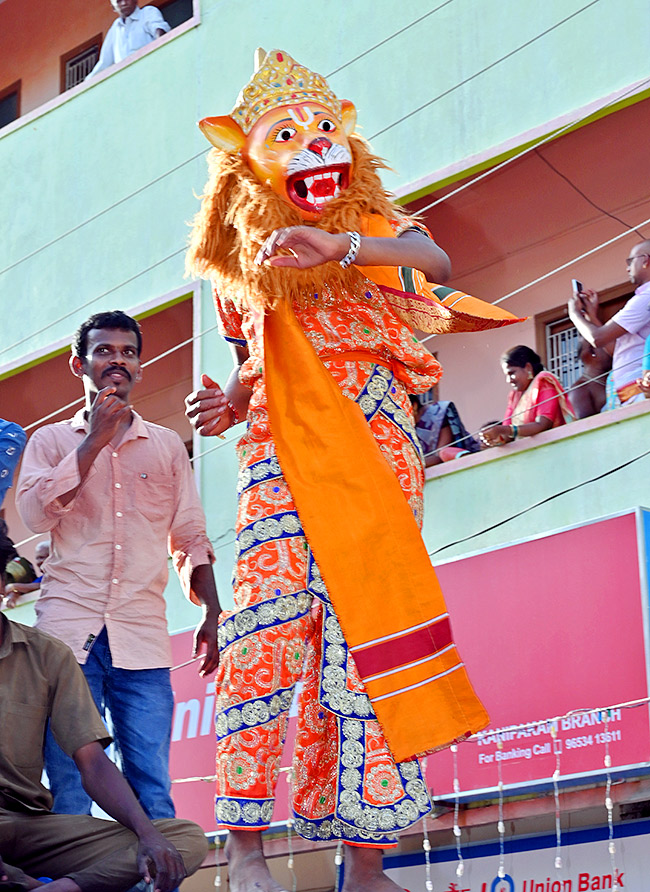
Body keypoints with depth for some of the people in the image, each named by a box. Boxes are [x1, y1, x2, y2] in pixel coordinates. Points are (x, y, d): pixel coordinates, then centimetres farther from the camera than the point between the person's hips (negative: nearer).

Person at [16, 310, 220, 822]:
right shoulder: (51, 440, 15)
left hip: (143, 639, 1)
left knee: (152, 798, -7)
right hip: (67, 631, -1)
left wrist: (212, 617, 6)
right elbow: (34, 514, -3)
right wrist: (95, 441, -1)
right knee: (67, 791, -6)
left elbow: (191, 539, 18)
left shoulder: (168, 446, 19)